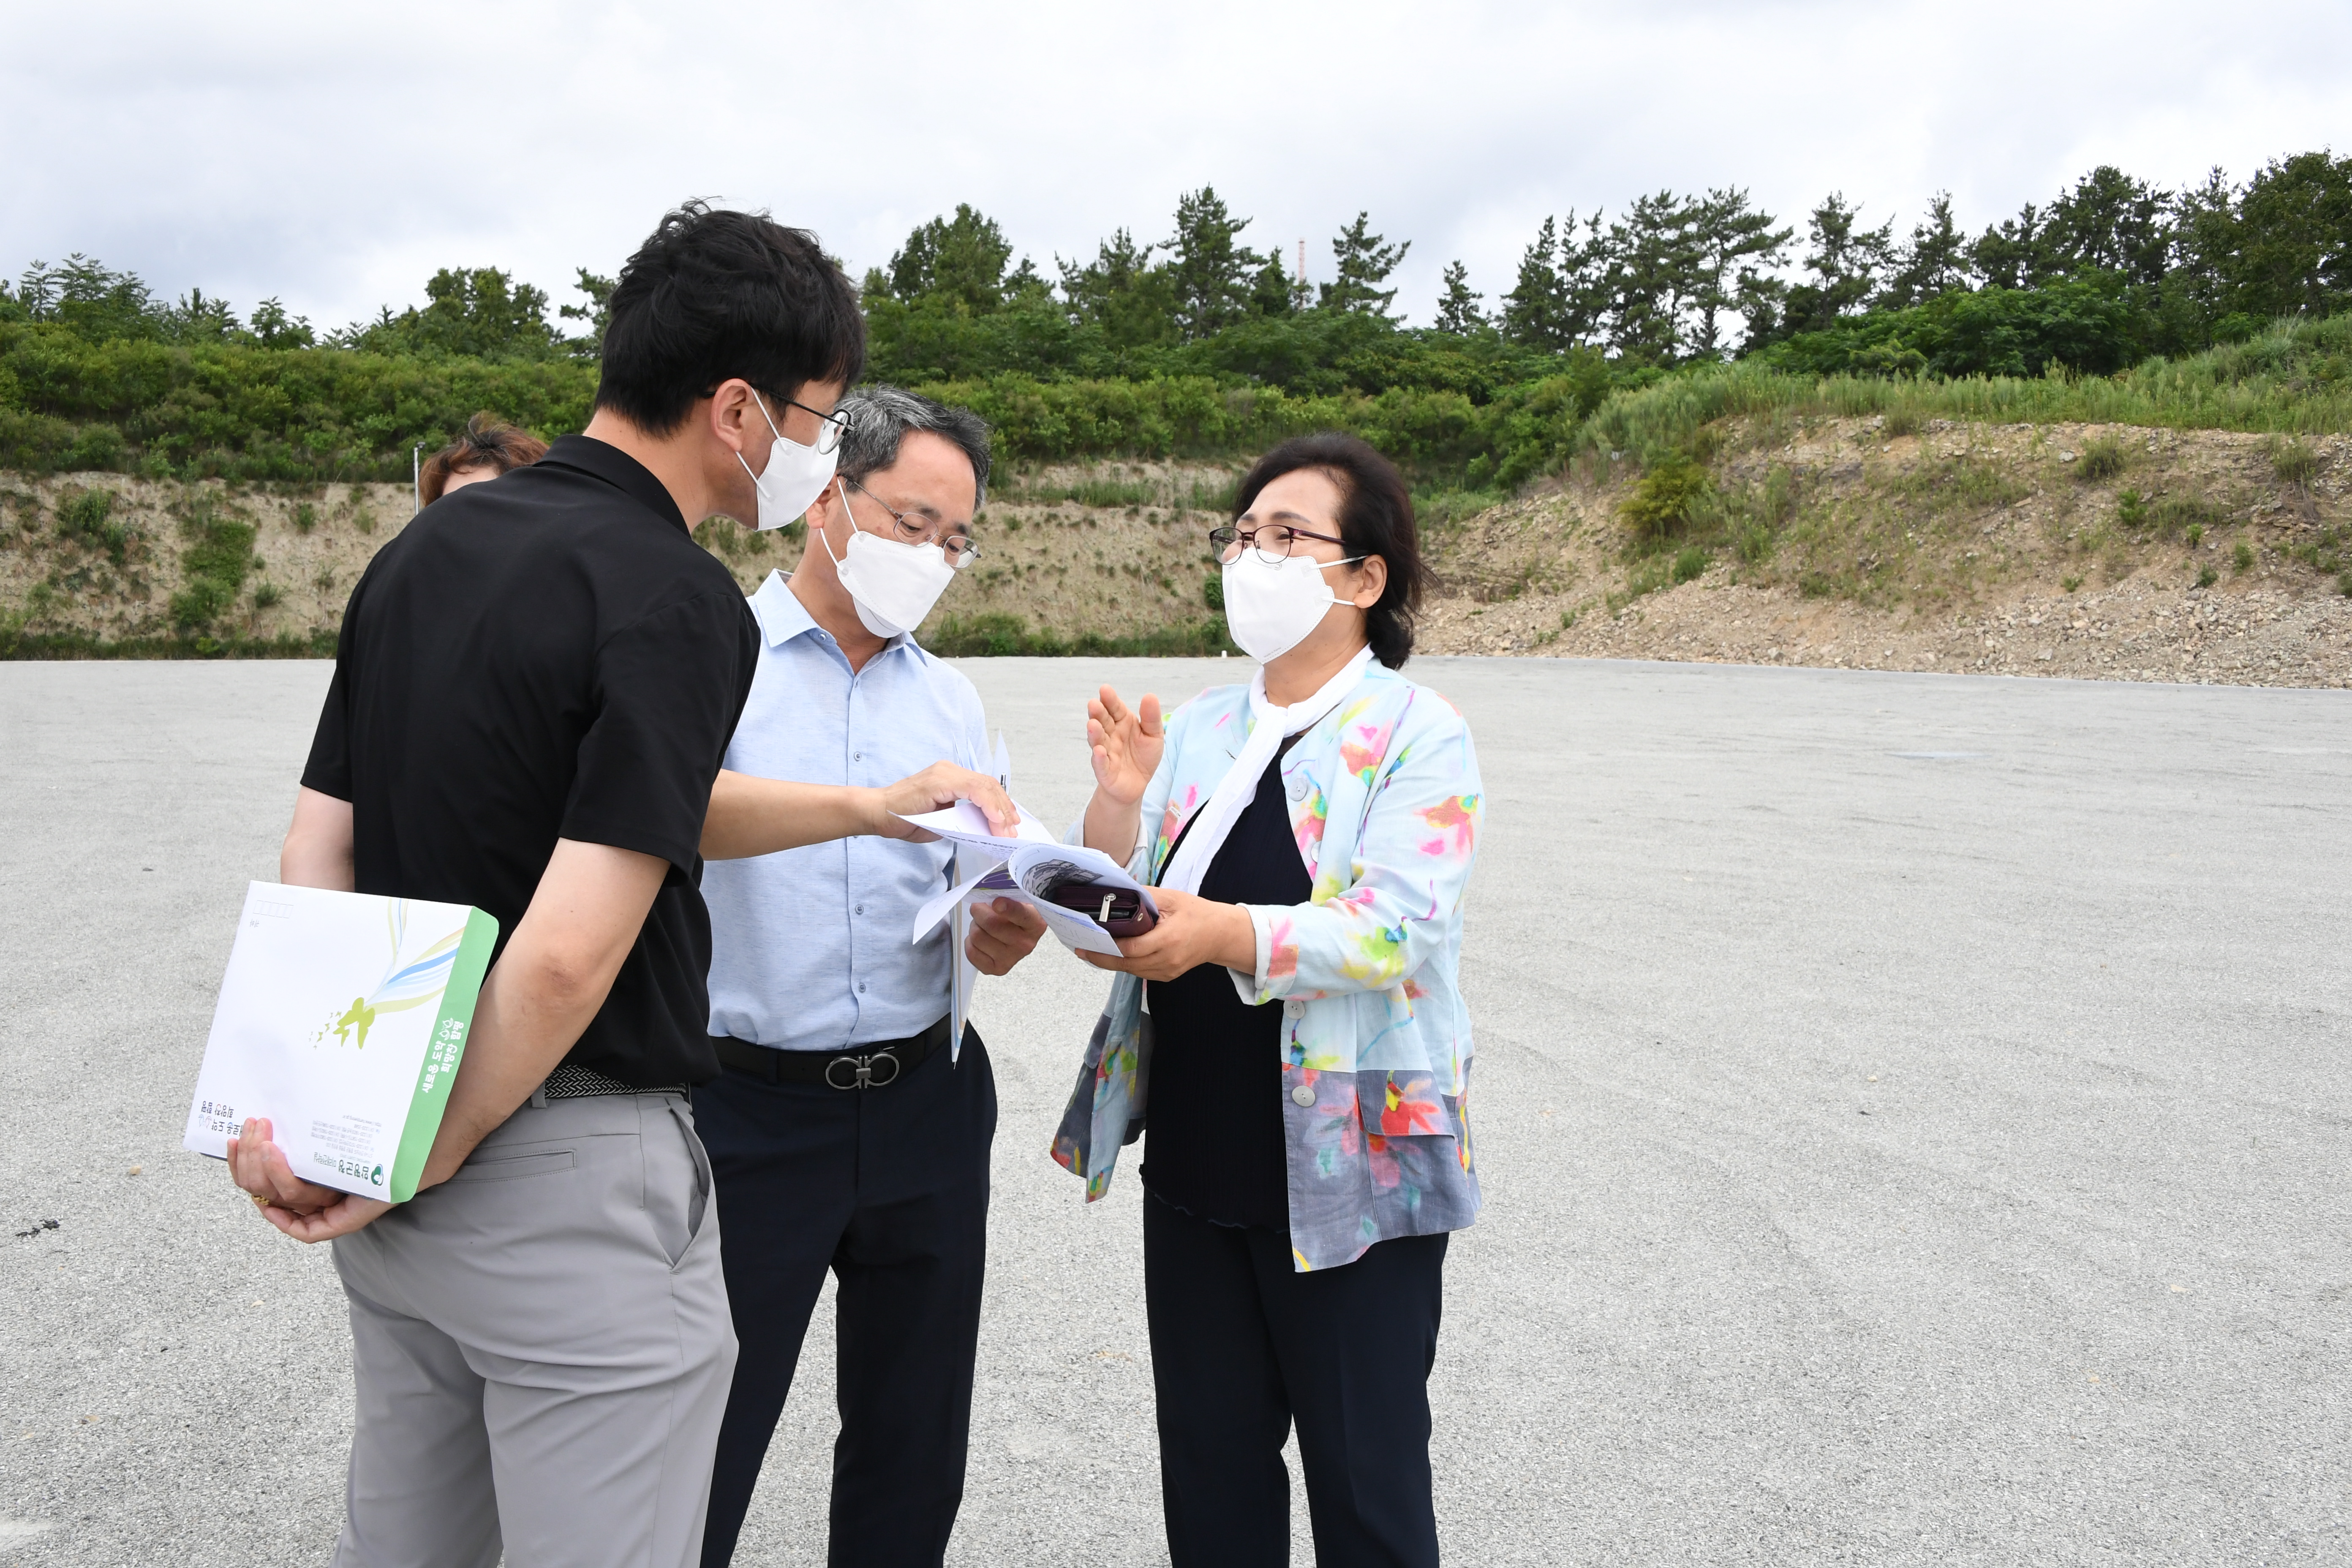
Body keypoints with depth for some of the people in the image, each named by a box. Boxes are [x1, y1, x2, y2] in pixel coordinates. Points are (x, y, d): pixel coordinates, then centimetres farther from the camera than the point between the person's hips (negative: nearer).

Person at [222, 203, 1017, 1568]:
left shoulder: (424, 549, 7)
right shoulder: (680, 604, -19)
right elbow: (566, 957, -25)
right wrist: (419, 1167, -12)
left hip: (401, 1191, 9)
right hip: (572, 1184, -8)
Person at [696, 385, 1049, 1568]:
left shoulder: (952, 701, 12)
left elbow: (986, 911, 14)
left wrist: (997, 939, -10)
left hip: (925, 1104, 5)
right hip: (751, 1108, -4)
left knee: (914, 1450, 16)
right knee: (698, 1457, 6)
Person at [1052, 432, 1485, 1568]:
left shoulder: (1417, 734, -7)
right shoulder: (1198, 732, 9)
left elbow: (1395, 931, -20)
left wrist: (1225, 932, -34)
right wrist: (1120, 802, -11)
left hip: (1348, 1170, -5)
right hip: (1196, 1159, 5)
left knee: (1363, 1475, 8)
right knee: (1210, 1468, 16)